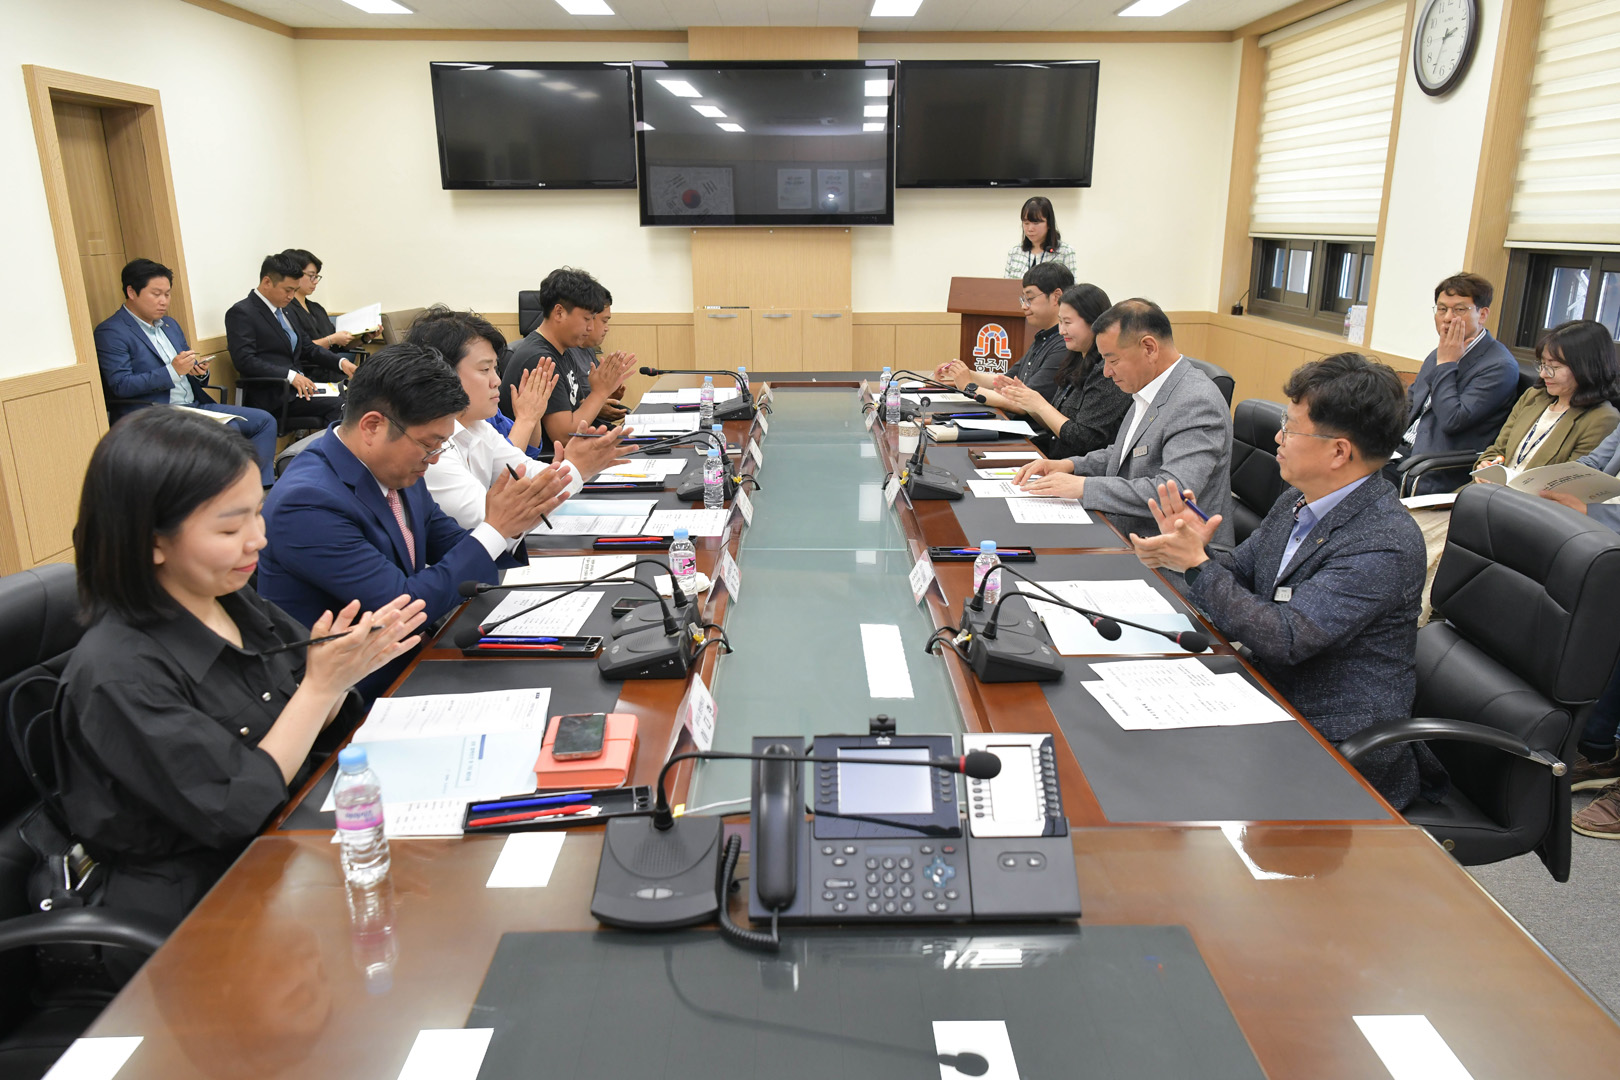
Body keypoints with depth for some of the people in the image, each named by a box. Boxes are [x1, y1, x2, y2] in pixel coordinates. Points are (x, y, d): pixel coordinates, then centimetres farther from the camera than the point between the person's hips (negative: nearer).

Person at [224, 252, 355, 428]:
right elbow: (245, 361, -16)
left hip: (302, 384, 8)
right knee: (339, 405, -28)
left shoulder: (283, 309, 20)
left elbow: (308, 347, 23)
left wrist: (341, 362, 5)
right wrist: (290, 375, -24)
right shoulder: (241, 313, -6)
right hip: (273, 396, -8)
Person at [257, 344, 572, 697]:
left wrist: (515, 521, -10)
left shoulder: (395, 469, 1)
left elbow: (456, 553, 10)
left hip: (408, 660, 7)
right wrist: (495, 528, -21)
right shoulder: (307, 503, -24)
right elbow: (406, 606, -24)